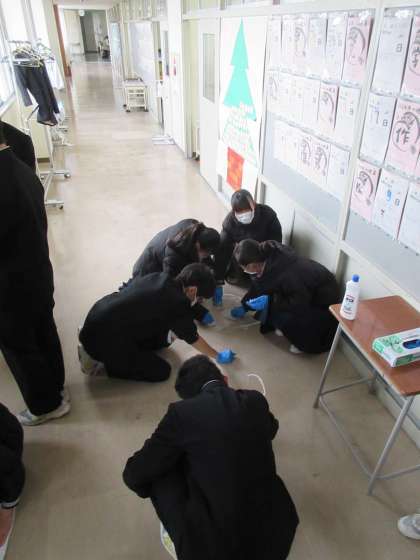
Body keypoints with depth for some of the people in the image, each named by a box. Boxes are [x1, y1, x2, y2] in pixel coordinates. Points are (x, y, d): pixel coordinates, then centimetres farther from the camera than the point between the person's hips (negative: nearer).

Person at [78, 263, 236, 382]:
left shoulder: (158, 277, 4)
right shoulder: (178, 304, -14)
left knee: (162, 339, 15)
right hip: (104, 338, -8)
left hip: (96, 320, 8)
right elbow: (193, 338, 1)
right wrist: (218, 356, 19)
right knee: (161, 371, 2)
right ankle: (99, 362, 2)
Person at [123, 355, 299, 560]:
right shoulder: (256, 401, 1)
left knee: (159, 473, 10)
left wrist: (155, 489, 21)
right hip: (277, 537, 5)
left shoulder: (182, 412, -11)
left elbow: (133, 475, -1)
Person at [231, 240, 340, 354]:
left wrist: (268, 303, -25)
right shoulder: (268, 256, -15)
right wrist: (244, 307, 14)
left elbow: (301, 305, -28)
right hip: (308, 289, 8)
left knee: (284, 319, -23)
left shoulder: (285, 276, -39)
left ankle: (306, 341, 5)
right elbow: (258, 286, 4)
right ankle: (287, 327, 13)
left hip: (324, 297, -8)